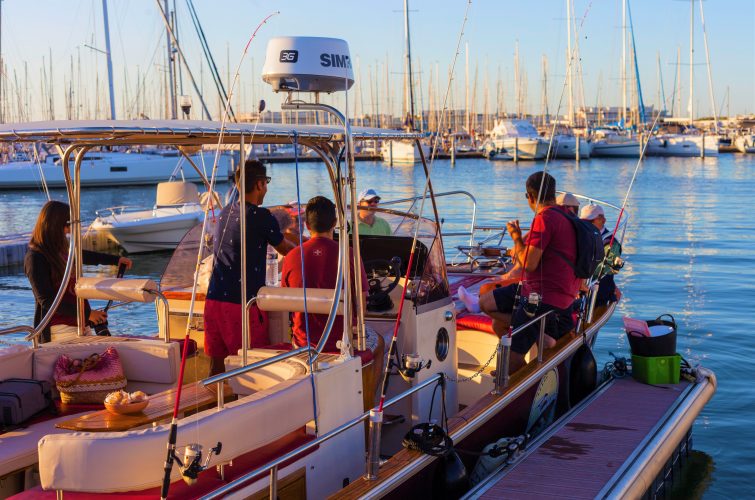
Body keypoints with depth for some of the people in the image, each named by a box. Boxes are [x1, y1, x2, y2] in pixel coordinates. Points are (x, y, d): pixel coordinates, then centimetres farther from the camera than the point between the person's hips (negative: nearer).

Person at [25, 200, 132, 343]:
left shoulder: (60, 251, 10)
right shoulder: (35, 258, -13)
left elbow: (84, 256, 32)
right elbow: (47, 301, -17)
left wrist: (116, 260, 39)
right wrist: (86, 313, -18)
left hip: (81, 324, 8)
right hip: (60, 329, -8)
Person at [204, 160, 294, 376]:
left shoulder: (226, 212, 14)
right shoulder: (262, 217, -8)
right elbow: (286, 249, 7)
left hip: (214, 300, 7)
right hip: (243, 303, -7)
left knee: (216, 365, 12)